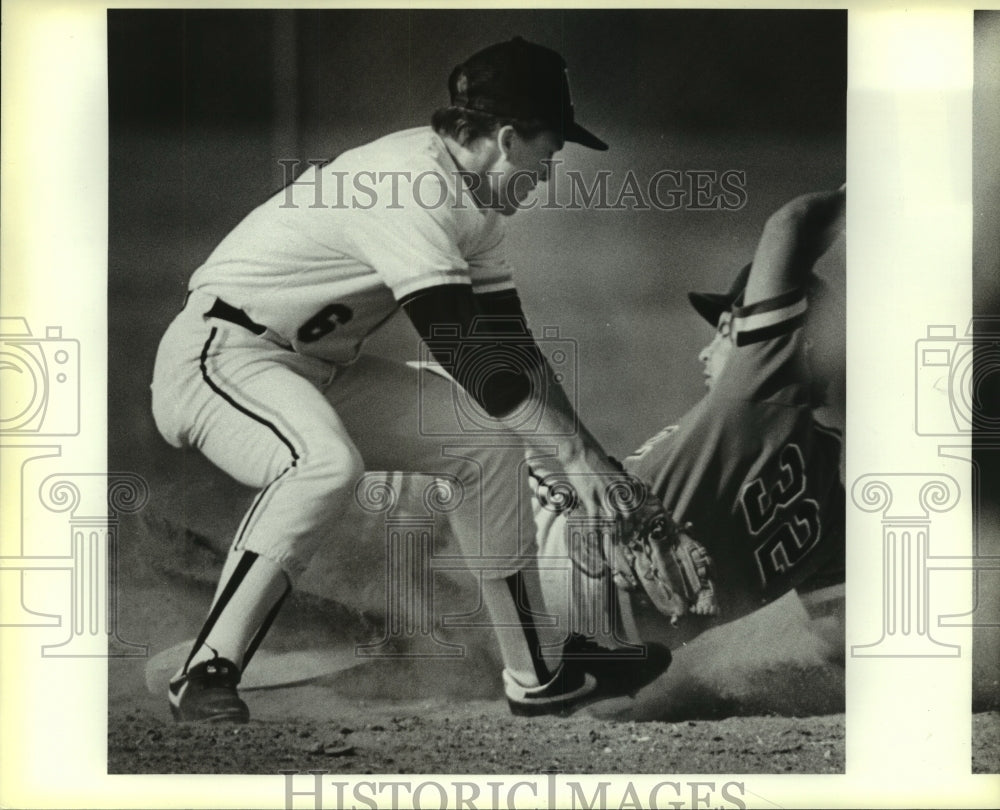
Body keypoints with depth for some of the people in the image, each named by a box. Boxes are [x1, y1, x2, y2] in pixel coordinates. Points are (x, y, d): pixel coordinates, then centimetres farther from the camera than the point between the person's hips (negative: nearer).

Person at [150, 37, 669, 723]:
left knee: (486, 442, 7)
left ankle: (536, 675, 14)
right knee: (329, 464, -38)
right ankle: (206, 678, -28)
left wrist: (592, 452, 1)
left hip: (321, 369, 10)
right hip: (219, 351, -10)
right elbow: (465, 355, -30)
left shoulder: (472, 203, 6)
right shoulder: (412, 190, -25)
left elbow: (510, 346, 9)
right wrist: (575, 453, -27)